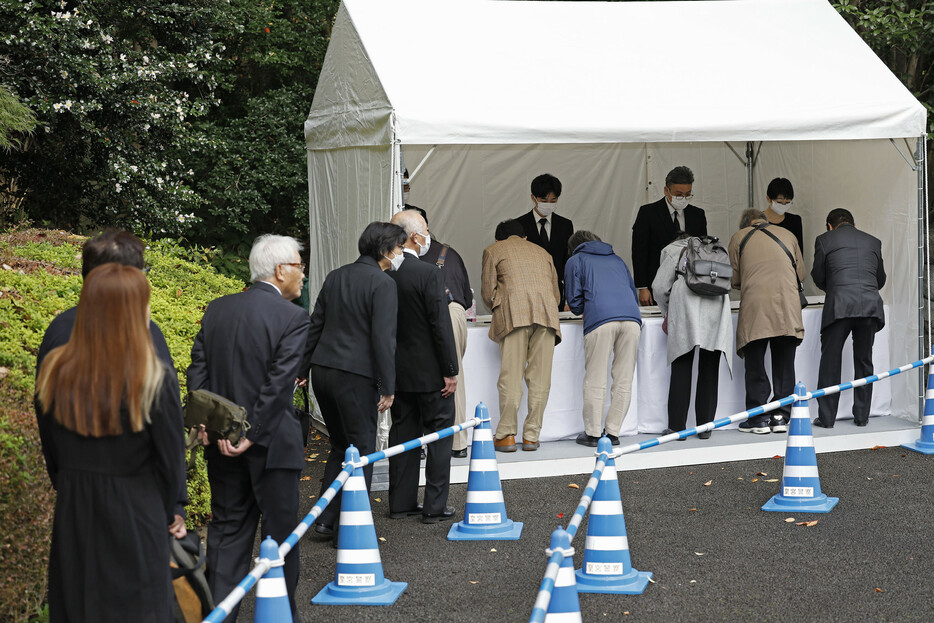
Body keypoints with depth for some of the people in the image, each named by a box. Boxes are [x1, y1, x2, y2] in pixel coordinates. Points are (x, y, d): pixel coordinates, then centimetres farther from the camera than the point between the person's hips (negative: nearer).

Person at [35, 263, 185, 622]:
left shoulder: (54, 372, -8)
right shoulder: (155, 380, -19)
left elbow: (50, 453, 4)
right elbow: (171, 462, -10)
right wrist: (165, 512, 8)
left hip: (73, 515, 4)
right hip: (135, 520, -4)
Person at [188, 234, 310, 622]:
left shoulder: (216, 309, 6)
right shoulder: (292, 317, -13)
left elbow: (198, 369, 2)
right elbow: (279, 382, -19)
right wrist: (252, 435, -16)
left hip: (222, 442, 5)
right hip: (272, 443, -5)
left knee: (227, 529, 13)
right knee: (280, 530, 7)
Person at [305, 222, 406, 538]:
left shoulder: (335, 276, 12)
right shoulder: (383, 283, -11)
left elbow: (315, 325, 15)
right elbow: (383, 338, -16)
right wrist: (387, 388, -13)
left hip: (322, 370, 8)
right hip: (356, 375, -7)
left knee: (341, 446, 20)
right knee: (361, 450, 3)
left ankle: (325, 519, 17)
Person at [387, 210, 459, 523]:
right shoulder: (428, 274, -18)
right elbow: (441, 325, -18)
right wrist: (450, 371, -10)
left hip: (397, 370, 6)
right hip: (429, 372, -6)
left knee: (403, 433, 14)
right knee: (439, 434, 4)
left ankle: (401, 502, 20)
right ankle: (435, 506, 4)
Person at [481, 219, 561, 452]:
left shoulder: (493, 250, 20)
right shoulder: (542, 252, 32)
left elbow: (488, 293, 11)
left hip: (514, 312, -3)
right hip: (547, 313, 3)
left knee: (511, 376, -4)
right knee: (539, 378, 3)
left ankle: (506, 436, -5)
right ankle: (531, 435, 2)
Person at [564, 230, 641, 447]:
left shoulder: (575, 261, 20)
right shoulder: (617, 260, 32)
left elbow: (575, 303, 13)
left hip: (600, 320, -4)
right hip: (632, 318, 4)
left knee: (595, 380, 2)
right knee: (623, 380, 7)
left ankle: (593, 433, 4)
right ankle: (613, 432, 9)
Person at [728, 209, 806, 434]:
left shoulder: (739, 237, 11)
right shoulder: (787, 235, 17)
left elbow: (734, 279, 10)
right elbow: (801, 272, 20)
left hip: (755, 308, -2)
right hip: (787, 309, 2)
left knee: (755, 366, 4)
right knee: (784, 365, 9)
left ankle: (759, 419, 4)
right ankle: (781, 417, 9)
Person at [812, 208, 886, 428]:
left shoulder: (824, 240, 9)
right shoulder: (873, 241, 19)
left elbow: (818, 277, 12)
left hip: (839, 306, -3)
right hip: (871, 306, 3)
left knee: (830, 360, 5)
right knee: (864, 360, 13)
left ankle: (826, 417, 4)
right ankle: (862, 416, 15)